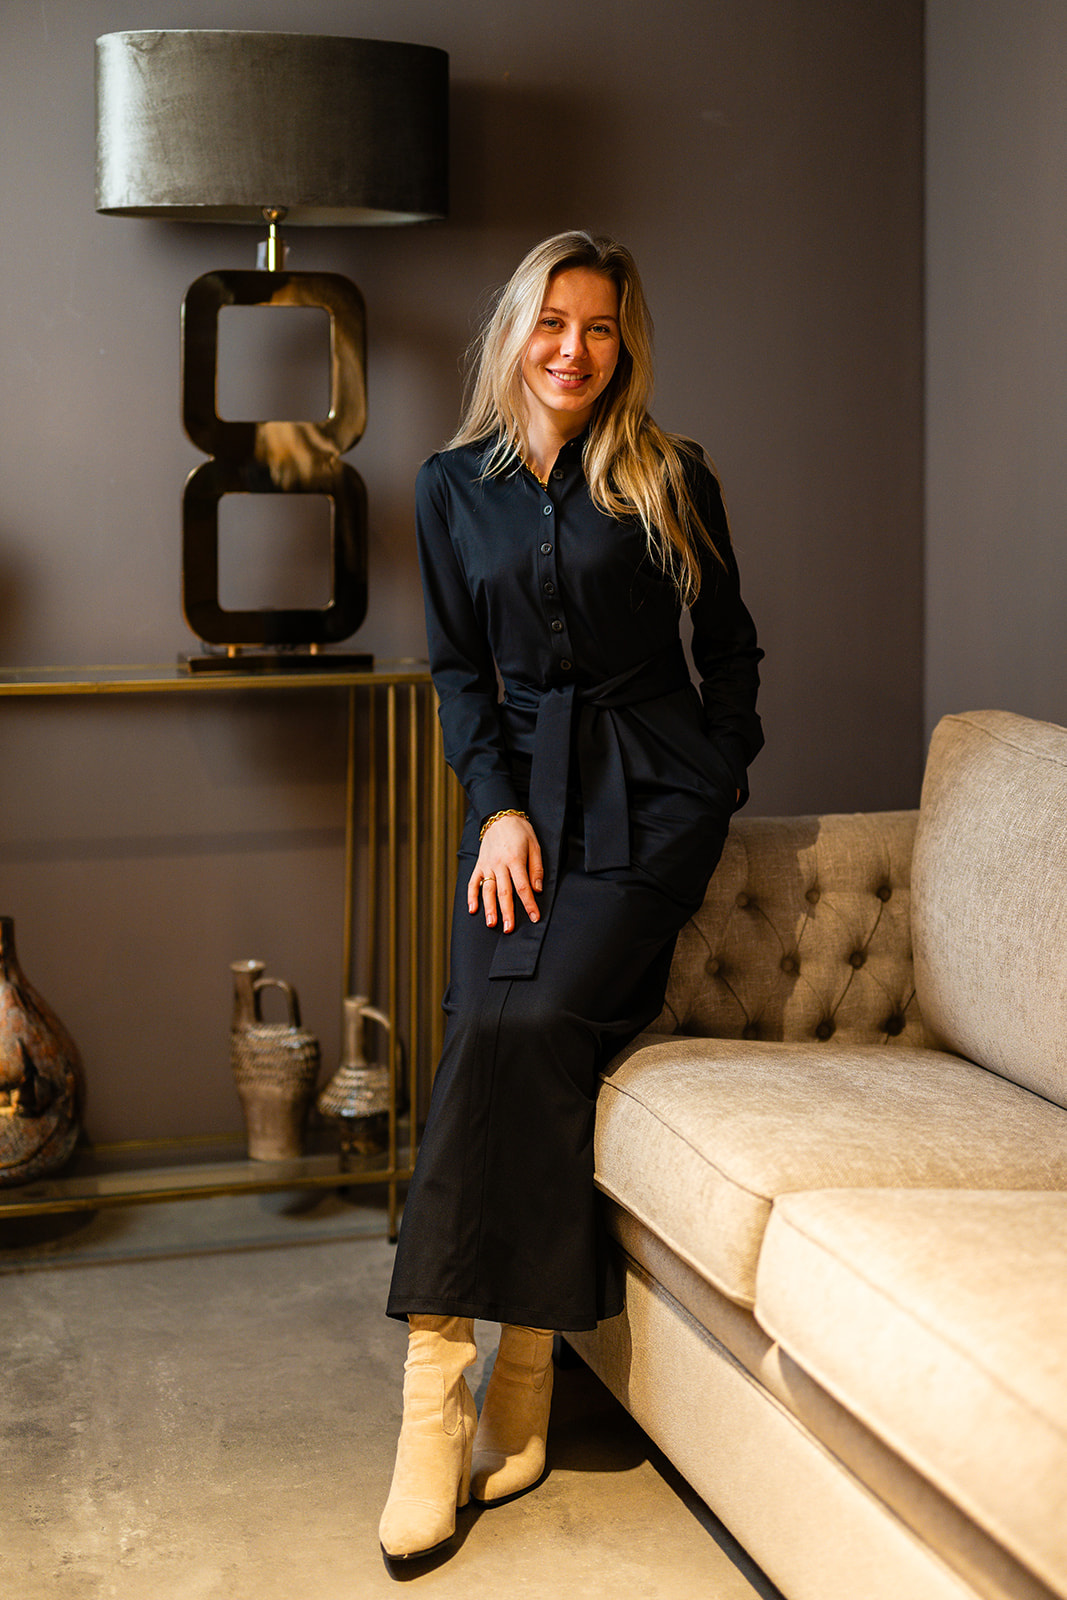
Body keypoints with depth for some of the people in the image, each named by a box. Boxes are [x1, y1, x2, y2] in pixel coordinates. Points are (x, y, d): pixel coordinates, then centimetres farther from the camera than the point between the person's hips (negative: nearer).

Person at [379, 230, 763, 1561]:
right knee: (493, 1040, -19)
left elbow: (729, 649, 12)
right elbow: (459, 668, 12)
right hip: (522, 788, 3)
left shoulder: (670, 480, 5)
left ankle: (442, 1379, -19)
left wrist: (715, 791, 1)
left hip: (651, 797, -3)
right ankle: (516, 1388, -15)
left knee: (524, 1029, -23)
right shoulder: (455, 486, 12)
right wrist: (499, 804, -2)